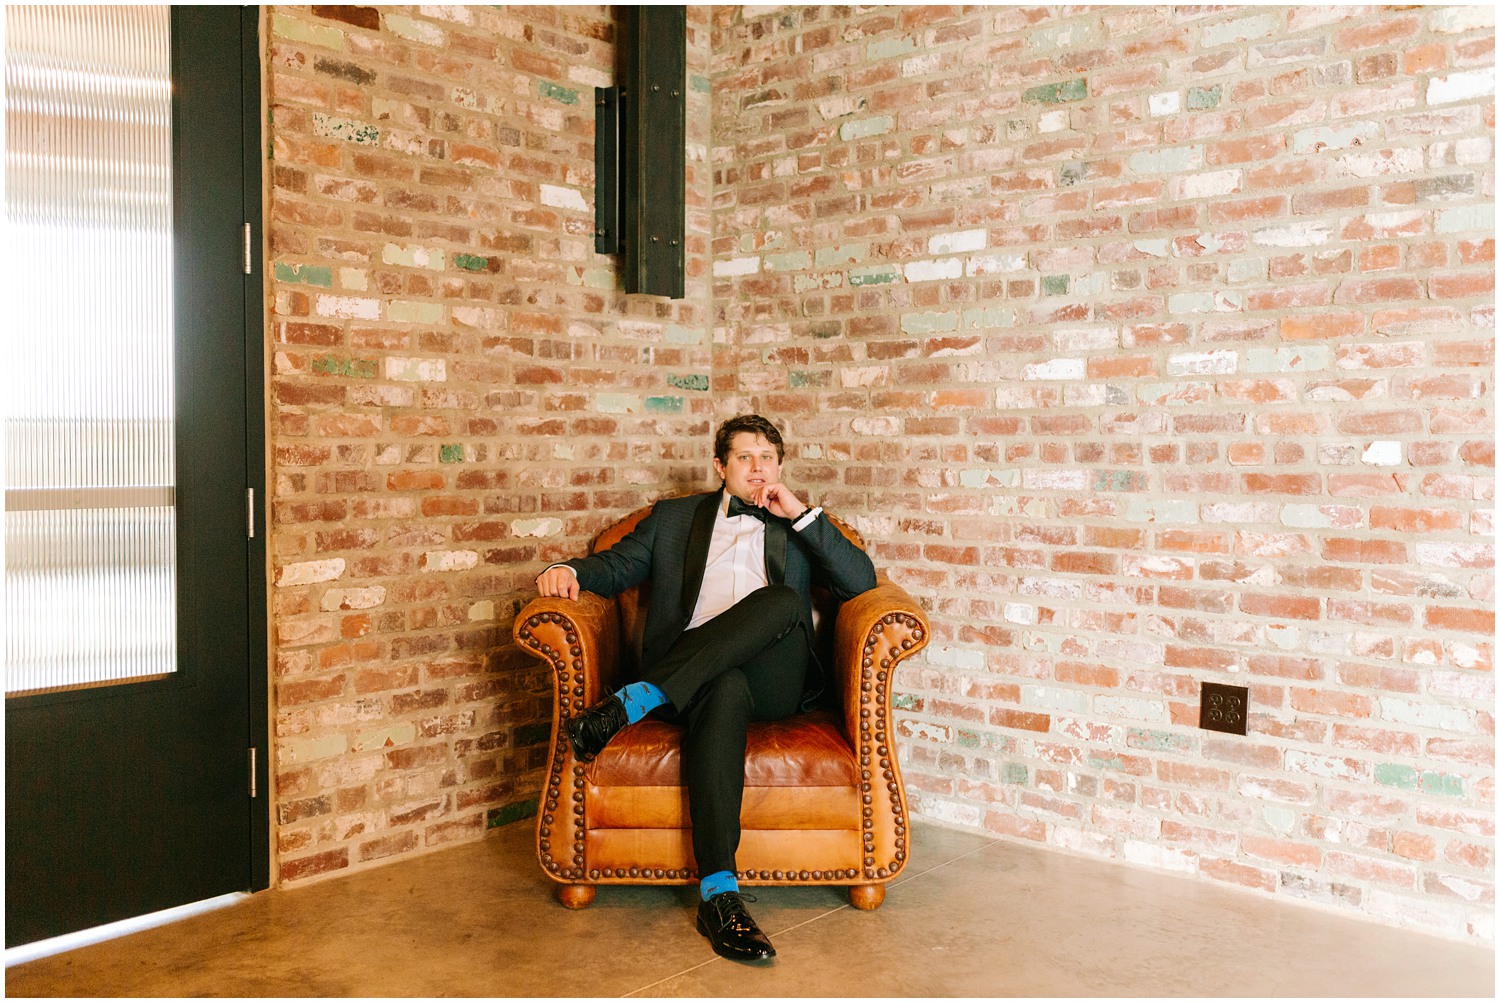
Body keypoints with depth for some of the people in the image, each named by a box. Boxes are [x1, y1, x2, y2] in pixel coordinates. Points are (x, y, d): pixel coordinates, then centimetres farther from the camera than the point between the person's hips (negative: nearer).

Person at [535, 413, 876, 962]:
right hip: (685, 676, 0)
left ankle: (631, 703, -34)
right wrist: (571, 570, -5)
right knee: (723, 689, -38)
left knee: (781, 599, -32)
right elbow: (617, 565, 18)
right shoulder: (673, 517, 26)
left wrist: (801, 514, 2)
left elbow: (860, 581, 9)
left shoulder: (798, 525, 23)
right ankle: (719, 893, -43)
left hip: (774, 680, 1)